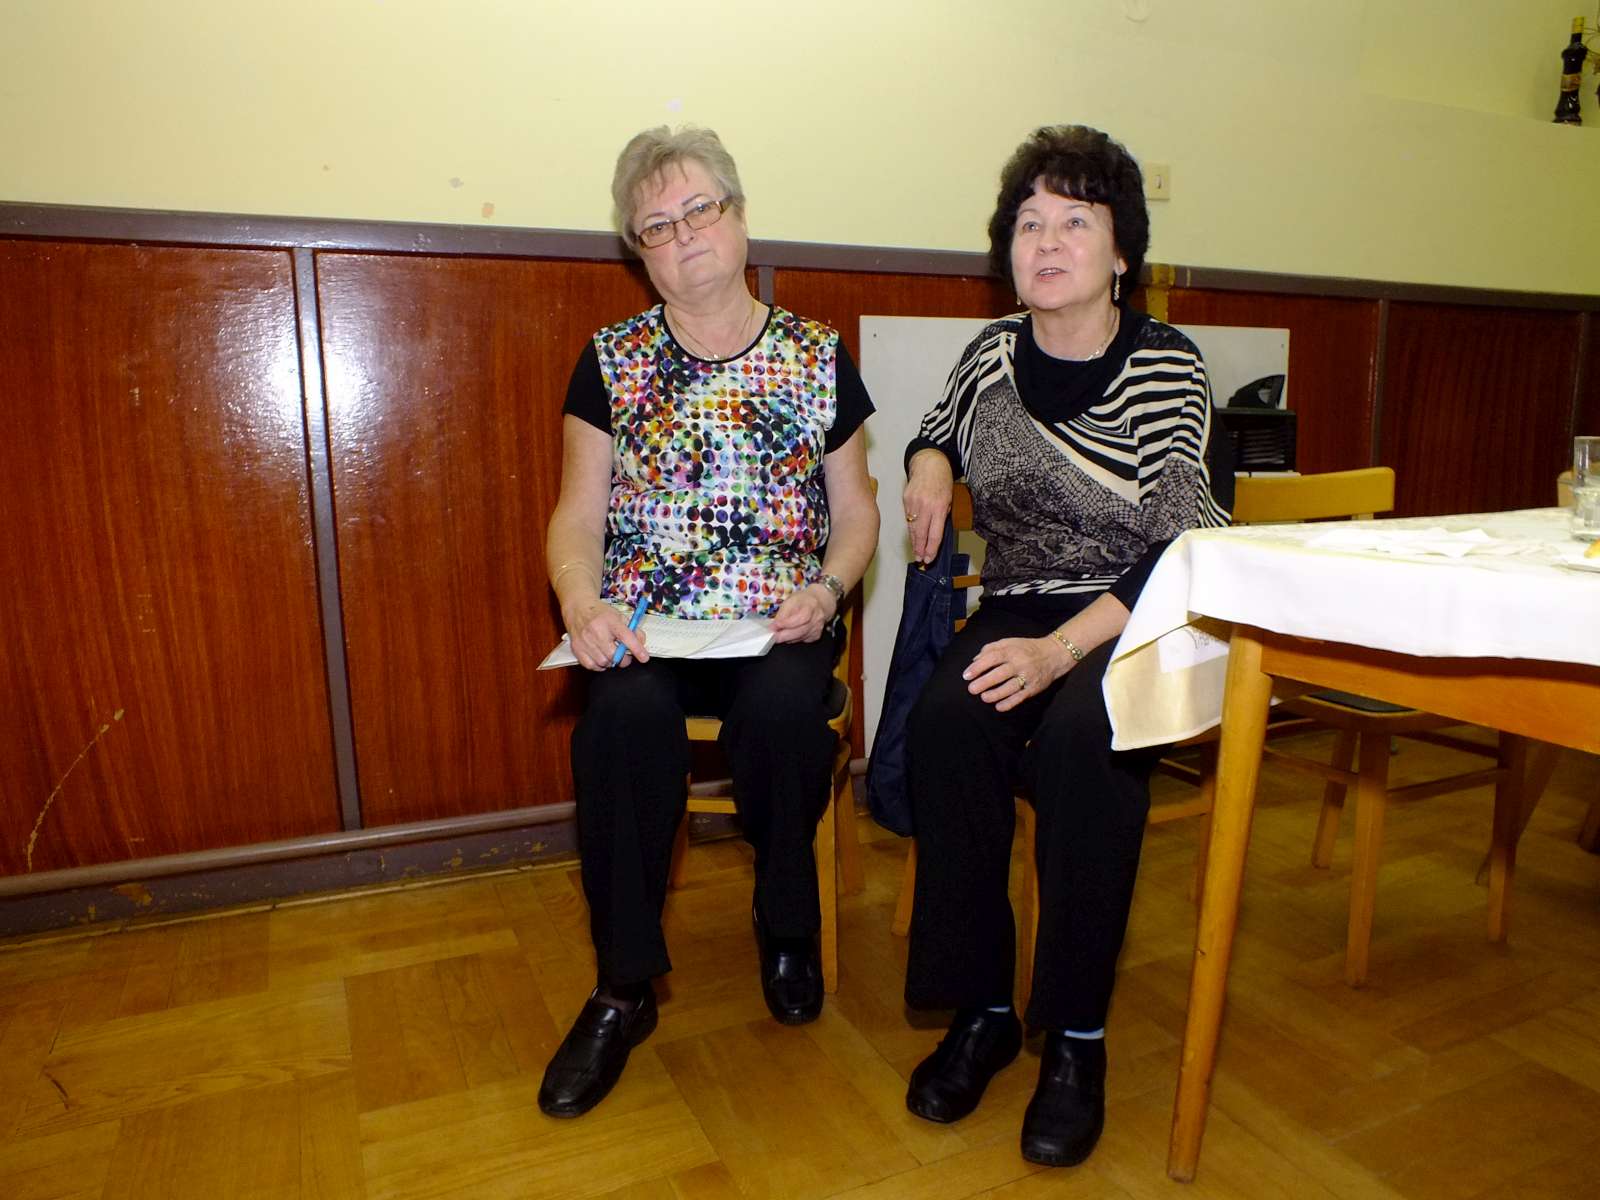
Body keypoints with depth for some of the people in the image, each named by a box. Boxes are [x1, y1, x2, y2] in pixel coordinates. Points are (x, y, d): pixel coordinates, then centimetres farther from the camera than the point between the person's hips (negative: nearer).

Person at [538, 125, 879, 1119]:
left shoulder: (819, 357, 8)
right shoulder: (612, 362, 9)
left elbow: (856, 508, 10)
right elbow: (577, 519, 6)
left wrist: (828, 588, -11)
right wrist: (583, 603, -16)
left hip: (780, 626, 0)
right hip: (644, 625, 1)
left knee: (785, 704, -32)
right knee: (623, 716, -31)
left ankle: (788, 930, -1)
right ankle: (626, 988, -11)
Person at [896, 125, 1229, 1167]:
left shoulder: (1167, 367, -6)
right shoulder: (993, 353, 6)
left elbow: (1182, 552, -14)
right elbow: (940, 431, 29)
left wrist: (1061, 650, -28)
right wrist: (929, 466, 3)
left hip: (1140, 620, -3)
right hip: (1019, 606, 3)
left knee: (1080, 736, -35)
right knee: (944, 722, -28)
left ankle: (1077, 1038, -17)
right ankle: (981, 1011, -13)